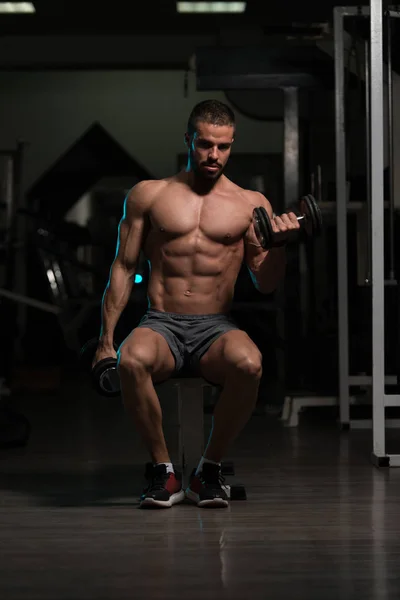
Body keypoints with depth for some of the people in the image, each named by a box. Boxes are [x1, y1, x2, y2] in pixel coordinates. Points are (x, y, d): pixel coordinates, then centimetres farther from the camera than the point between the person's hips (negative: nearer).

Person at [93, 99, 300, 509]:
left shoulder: (251, 204, 10)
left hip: (216, 328, 0)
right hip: (162, 325, 0)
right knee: (132, 359, -37)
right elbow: (123, 268, 11)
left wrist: (279, 245, -14)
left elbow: (265, 284, 7)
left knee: (248, 363, -37)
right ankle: (163, 471, -15)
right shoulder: (148, 195, 11)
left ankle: (209, 469, -13)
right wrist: (105, 341, 4)